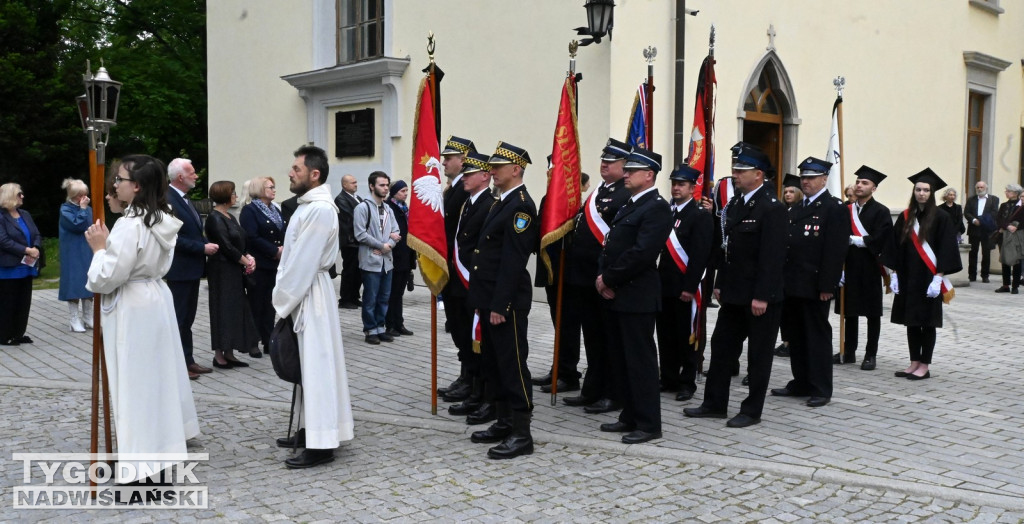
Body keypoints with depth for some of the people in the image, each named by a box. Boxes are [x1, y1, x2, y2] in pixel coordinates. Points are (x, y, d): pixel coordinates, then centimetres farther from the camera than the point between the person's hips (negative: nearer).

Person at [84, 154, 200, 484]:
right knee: (157, 375, 19)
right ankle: (165, 441, 33)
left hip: (132, 309, -9)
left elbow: (106, 278, -21)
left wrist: (99, 248, -6)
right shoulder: (162, 221, 6)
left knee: (134, 383, -3)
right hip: (155, 299, 9)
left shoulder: (130, 225, -22)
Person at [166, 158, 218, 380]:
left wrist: (205, 246, 4)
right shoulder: (168, 200, -17)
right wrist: (203, 247, -19)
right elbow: (175, 238, -23)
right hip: (180, 269, -10)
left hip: (192, 268, 10)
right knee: (178, 318, -1)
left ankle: (187, 360, 23)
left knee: (187, 318, 15)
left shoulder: (185, 199, 13)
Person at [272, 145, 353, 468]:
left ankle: (321, 444, 0)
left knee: (317, 365, -5)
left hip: (310, 296, -10)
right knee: (307, 365, 15)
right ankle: (311, 429, 26)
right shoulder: (309, 205, 12)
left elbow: (303, 264, -20)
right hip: (301, 295, 10)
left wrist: (281, 302, -12)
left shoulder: (320, 210, -19)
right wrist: (283, 298, 10)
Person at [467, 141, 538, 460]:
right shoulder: (500, 203, 16)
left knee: (513, 365, -3)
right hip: (489, 299, 10)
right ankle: (504, 423, 27)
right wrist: (482, 300, 17)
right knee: (492, 363, 16)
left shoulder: (521, 206, -15)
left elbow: (513, 260, -20)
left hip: (507, 302, -10)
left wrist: (500, 305, -22)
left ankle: (521, 434, 4)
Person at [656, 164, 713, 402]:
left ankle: (687, 382, 11)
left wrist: (689, 287, -19)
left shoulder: (701, 216, -8)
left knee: (687, 336, 2)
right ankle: (669, 379, 22)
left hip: (685, 287, -6)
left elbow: (700, 255, -15)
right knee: (665, 335, 11)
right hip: (664, 285, 7)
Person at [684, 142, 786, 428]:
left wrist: (762, 296, -21)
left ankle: (752, 410, 15)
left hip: (761, 296, -8)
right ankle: (714, 404, 22)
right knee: (721, 346, 12)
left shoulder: (772, 208, -14)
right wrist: (720, 284, 12)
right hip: (734, 293, 8)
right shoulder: (735, 204, 11)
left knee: (758, 354, 5)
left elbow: (773, 256, -19)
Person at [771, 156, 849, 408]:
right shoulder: (795, 209, 18)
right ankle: (801, 383, 23)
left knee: (818, 336, 0)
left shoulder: (835, 209, -7)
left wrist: (826, 286, -18)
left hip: (814, 287, -8)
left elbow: (835, 251, -14)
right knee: (796, 336, 13)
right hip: (792, 284, 8)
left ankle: (821, 389, 8)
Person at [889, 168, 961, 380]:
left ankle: (924, 366, 9)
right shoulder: (904, 218, 6)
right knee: (911, 321, 9)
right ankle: (914, 363, 18)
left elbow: (946, 251, -9)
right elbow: (896, 248, 9)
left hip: (928, 279, -4)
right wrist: (894, 274, 3)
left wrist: (938, 278, -16)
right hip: (908, 278, 5)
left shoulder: (941, 219, -7)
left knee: (927, 322, 2)